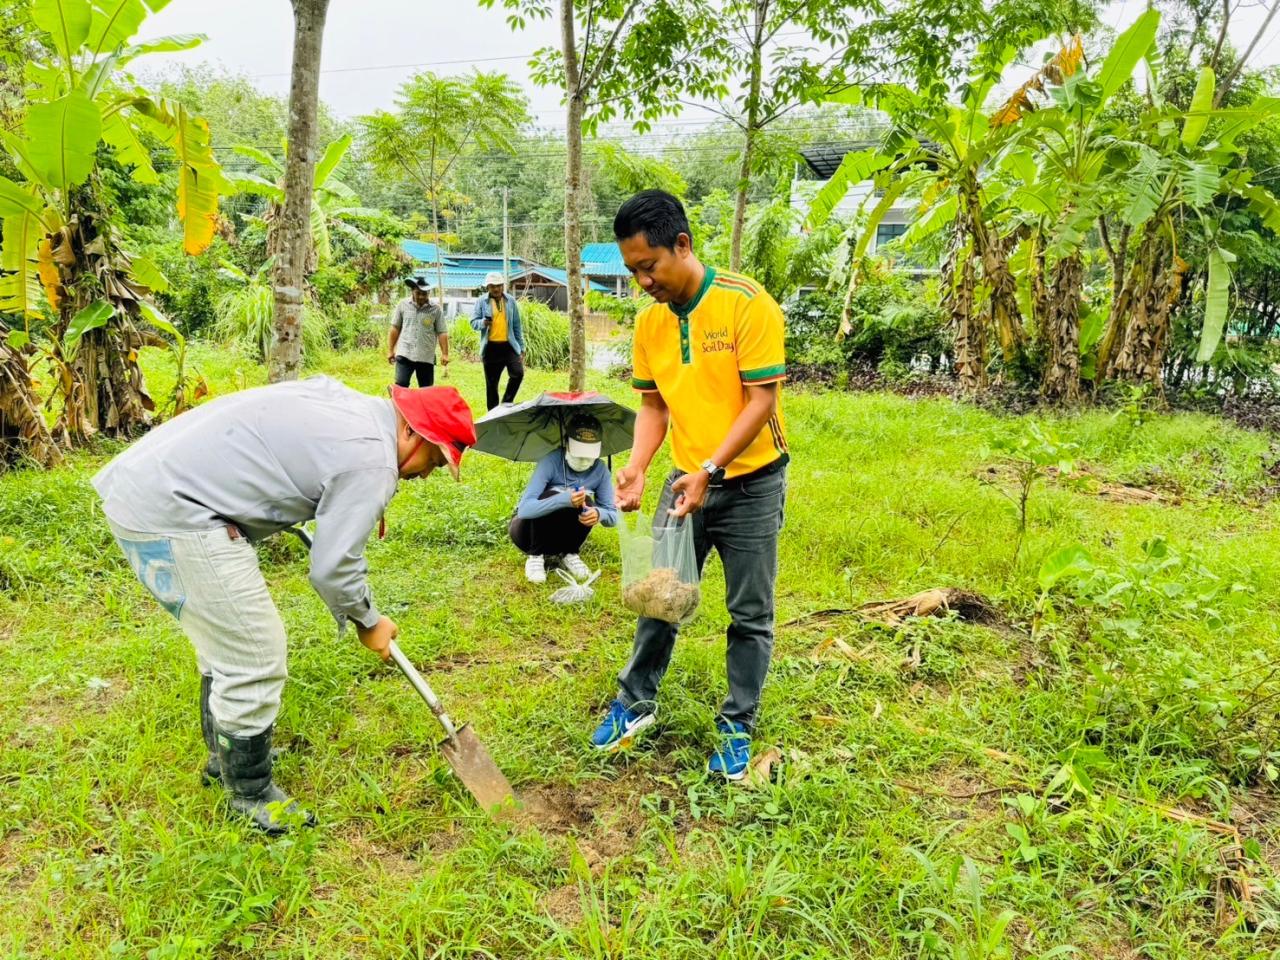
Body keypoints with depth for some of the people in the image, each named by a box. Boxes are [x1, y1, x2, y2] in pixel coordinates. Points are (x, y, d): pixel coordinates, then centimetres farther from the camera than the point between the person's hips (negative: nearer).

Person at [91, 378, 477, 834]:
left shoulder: (342, 400, 12)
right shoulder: (371, 459, -15)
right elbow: (333, 568, -12)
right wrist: (369, 622, 5)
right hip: (171, 513, -11)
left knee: (228, 644, 23)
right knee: (255, 659, -2)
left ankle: (225, 757, 41)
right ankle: (250, 792, 17)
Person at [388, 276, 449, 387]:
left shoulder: (436, 309, 1)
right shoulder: (403, 305, 4)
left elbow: (442, 333, 2)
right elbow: (395, 328, 9)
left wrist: (445, 354, -5)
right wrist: (390, 350, 6)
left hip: (426, 357, 0)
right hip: (404, 354, 0)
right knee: (400, 385, -9)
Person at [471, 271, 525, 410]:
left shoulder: (510, 300, 8)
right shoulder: (481, 302, 2)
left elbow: (517, 326, 11)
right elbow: (473, 322, 1)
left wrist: (522, 347, 9)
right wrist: (483, 322, -23)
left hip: (509, 346, 1)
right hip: (491, 347, -1)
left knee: (518, 373, -18)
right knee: (491, 383, 4)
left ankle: (506, 403, 1)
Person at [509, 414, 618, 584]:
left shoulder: (600, 470, -15)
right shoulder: (551, 462, -28)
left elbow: (613, 515, -10)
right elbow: (524, 509, -37)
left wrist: (599, 514, -36)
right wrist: (564, 500, -52)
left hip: (562, 535, 3)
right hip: (529, 530, -3)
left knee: (587, 505, -27)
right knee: (551, 496, -33)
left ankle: (569, 554, -2)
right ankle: (535, 557, -16)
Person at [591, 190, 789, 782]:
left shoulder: (747, 304, -17)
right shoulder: (650, 322, 1)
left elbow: (762, 400, -18)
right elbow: (654, 404, 7)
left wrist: (710, 470, -24)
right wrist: (637, 466, -9)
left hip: (750, 483, -4)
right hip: (686, 480, 5)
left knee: (750, 614, 6)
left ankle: (738, 727, 22)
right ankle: (636, 701, 32)